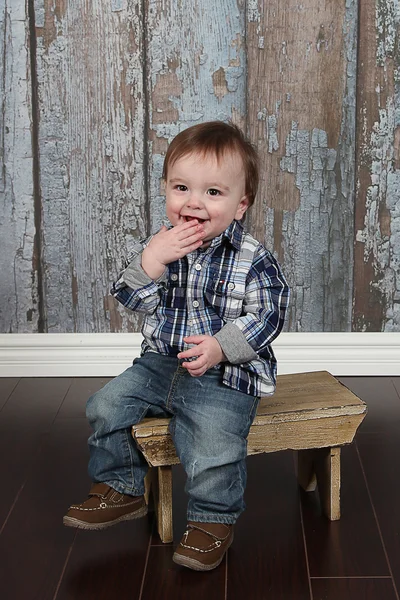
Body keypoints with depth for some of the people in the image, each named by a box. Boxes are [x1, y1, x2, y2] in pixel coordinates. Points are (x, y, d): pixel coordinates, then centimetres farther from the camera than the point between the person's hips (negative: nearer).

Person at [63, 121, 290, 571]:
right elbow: (130, 299, -4)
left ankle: (213, 521, 4)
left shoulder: (252, 260, -10)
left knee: (213, 446, -24)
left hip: (225, 376, -5)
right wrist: (150, 261, -21)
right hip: (160, 363, 5)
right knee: (107, 406, -3)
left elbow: (266, 316, -10)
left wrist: (221, 346, -25)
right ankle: (121, 489, 19)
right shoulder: (157, 246, 1)